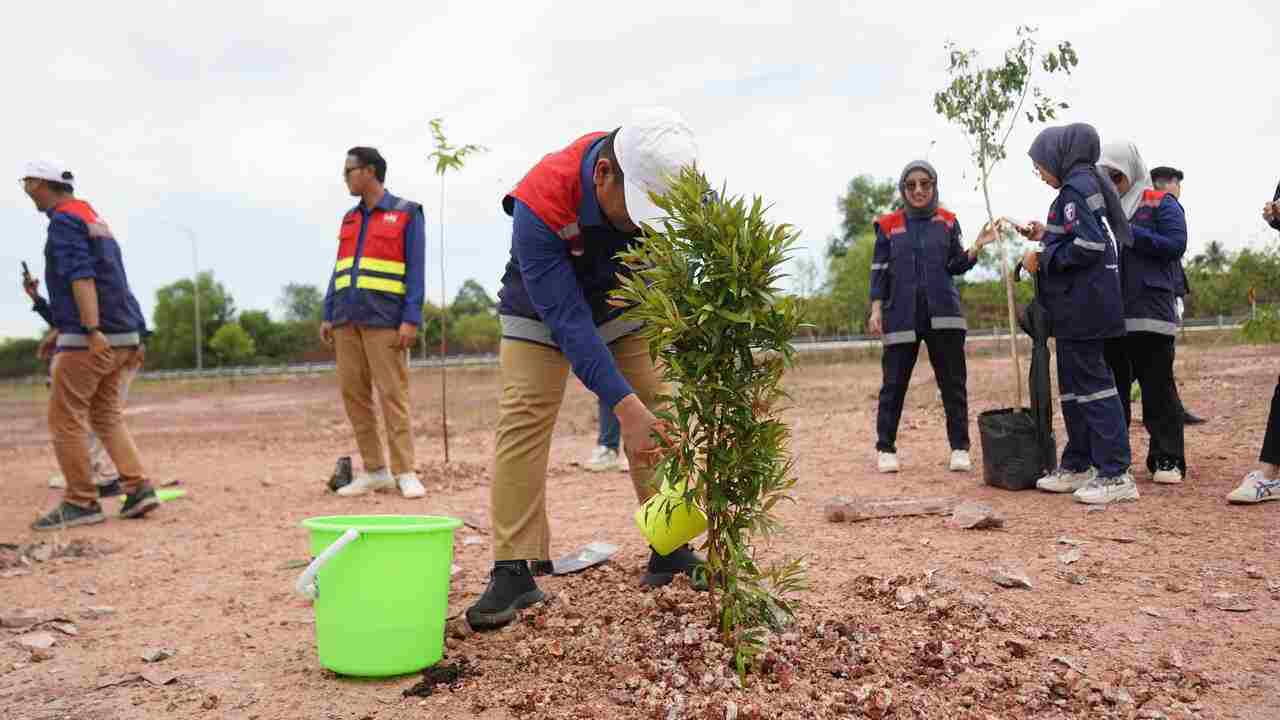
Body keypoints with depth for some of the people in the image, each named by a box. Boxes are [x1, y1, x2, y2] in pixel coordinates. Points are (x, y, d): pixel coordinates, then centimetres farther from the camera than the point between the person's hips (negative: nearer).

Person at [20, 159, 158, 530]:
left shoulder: (64, 220, -7)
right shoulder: (95, 219, 21)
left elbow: (81, 278, -21)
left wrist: (92, 332, -29)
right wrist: (60, 330, 30)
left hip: (93, 339, -9)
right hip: (124, 335, 9)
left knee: (65, 417, 0)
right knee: (106, 414, 15)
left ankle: (81, 502, 3)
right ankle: (138, 488, 5)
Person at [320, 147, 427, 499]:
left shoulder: (407, 213, 2)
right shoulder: (349, 219, 20)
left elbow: (416, 270, -4)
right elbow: (339, 271, 20)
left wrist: (411, 319, -12)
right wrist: (328, 315, 11)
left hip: (384, 321, -6)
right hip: (347, 321, 6)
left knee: (393, 395, -7)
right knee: (354, 395, 4)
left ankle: (405, 472, -1)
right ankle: (375, 470, 11)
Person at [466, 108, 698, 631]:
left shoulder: (667, 179, -29)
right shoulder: (540, 205, -40)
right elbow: (566, 319, -38)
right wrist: (624, 406, -44)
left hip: (620, 304, 4)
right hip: (541, 310, -3)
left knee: (658, 410, -6)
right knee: (523, 418, -17)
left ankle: (670, 549, 5)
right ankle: (514, 572, -14)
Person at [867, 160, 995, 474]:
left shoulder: (947, 221, 8)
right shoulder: (889, 225, 4)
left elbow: (956, 266, 9)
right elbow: (879, 270, 4)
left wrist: (977, 248, -8)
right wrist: (876, 310, -4)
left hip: (943, 312, 2)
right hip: (901, 314, -1)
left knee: (953, 381, 3)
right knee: (894, 382, 1)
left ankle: (959, 448, 12)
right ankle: (885, 448, 11)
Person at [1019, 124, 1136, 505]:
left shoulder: (1075, 188, -14)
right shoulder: (1086, 184, 17)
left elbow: (1089, 246, -23)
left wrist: (1042, 258, -14)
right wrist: (1046, 235, 15)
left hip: (1083, 304, -10)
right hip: (1079, 305, 10)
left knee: (1092, 383, -8)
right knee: (1073, 385, 15)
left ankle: (1115, 474, -4)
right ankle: (1077, 466, 23)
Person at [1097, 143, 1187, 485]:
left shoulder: (1161, 203, 2)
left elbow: (1175, 243, -10)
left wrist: (1129, 233, -13)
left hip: (1150, 313, -5)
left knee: (1158, 389, -1)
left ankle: (1167, 460, 6)